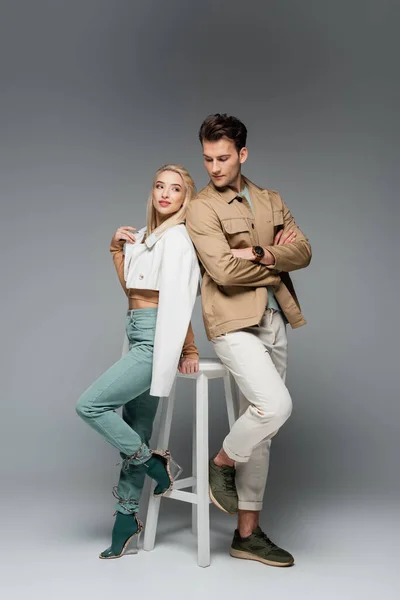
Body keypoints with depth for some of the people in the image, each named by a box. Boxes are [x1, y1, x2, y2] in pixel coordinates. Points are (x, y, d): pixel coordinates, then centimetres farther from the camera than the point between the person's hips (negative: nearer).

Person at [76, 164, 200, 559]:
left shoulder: (177, 237, -10)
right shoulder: (148, 235, 18)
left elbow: (178, 300, -15)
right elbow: (129, 286, 18)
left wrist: (188, 351, -15)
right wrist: (117, 246, 9)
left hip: (155, 339, -9)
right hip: (140, 338, 9)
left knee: (89, 405, -12)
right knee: (134, 432, 11)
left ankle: (154, 463, 6)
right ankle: (126, 519, 22)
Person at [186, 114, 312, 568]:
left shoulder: (271, 202, 15)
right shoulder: (201, 209, -3)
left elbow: (303, 252, 2)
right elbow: (223, 270, -15)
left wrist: (259, 253, -14)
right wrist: (278, 261, -4)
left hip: (274, 321, 6)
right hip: (235, 323, -6)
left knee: (261, 429, 9)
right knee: (276, 405, -23)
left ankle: (247, 533, 21)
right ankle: (221, 463, 8)